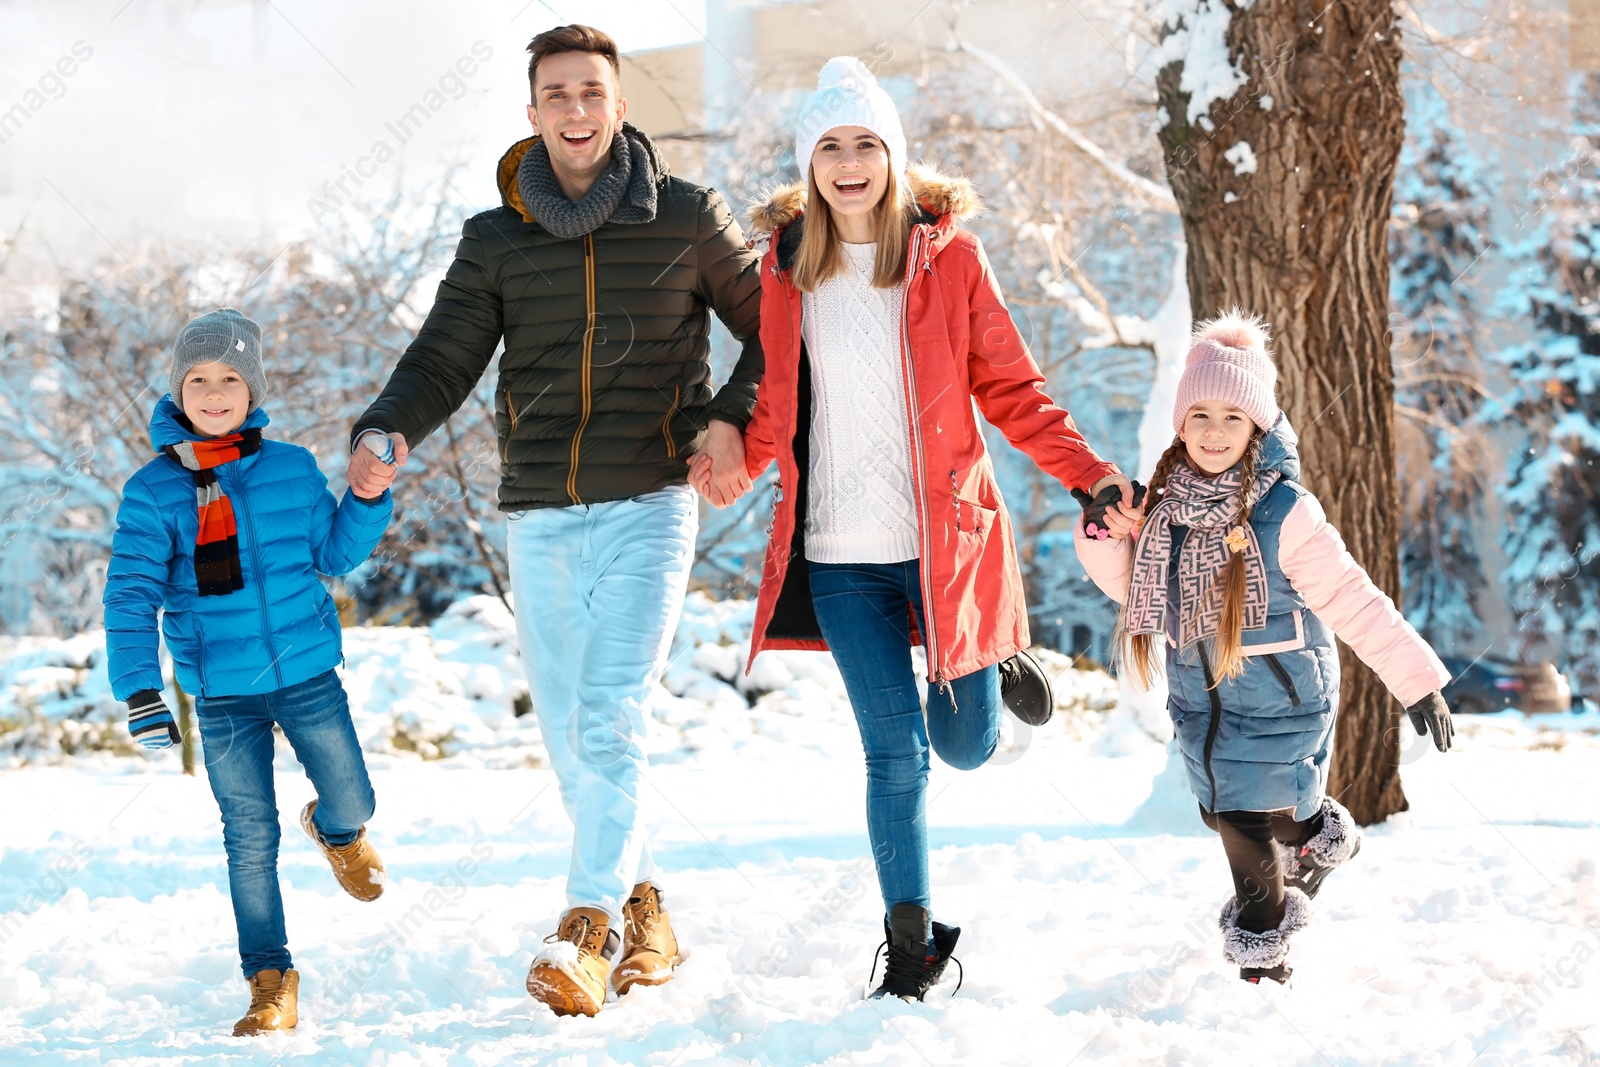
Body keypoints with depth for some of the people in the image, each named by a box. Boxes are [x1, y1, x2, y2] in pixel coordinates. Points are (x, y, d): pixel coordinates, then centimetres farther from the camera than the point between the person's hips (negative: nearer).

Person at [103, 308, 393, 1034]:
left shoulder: (293, 470, 0)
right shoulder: (153, 491, -6)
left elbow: (335, 554, 11)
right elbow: (130, 596, -8)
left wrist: (368, 499, -5)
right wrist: (138, 691, -16)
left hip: (309, 676, 2)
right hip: (222, 695, -2)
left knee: (352, 802, 10)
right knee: (250, 839, 2)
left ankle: (335, 831, 49)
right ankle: (271, 984, 12)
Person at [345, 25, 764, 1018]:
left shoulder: (688, 218, 2)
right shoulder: (495, 239, 8)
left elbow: (770, 327, 11)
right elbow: (446, 357, 4)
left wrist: (732, 416, -6)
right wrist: (387, 433, -16)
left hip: (649, 505, -4)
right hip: (539, 517, 4)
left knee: (612, 719, -17)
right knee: (569, 738, 7)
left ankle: (591, 930, -20)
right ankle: (643, 905, 23)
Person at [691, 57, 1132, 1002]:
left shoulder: (949, 256, -2)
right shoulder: (787, 268, 4)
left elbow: (1009, 388, 0)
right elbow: (776, 403, 12)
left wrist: (1088, 471, -13)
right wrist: (736, 461, -9)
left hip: (945, 537, -1)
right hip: (841, 553, 1)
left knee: (965, 746, 8)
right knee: (896, 753, -2)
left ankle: (996, 675, 44)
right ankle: (911, 941, 13)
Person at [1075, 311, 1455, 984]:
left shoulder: (1284, 513, -19)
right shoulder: (1166, 504, -2)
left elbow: (1354, 602, -15)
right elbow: (1133, 585, 12)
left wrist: (1416, 682, -16)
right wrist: (1105, 535, -9)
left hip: (1277, 695, -6)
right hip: (1200, 695, 6)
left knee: (1250, 821, -4)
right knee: (1221, 811, 15)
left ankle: (1259, 945, 20)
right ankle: (1320, 836, 44)